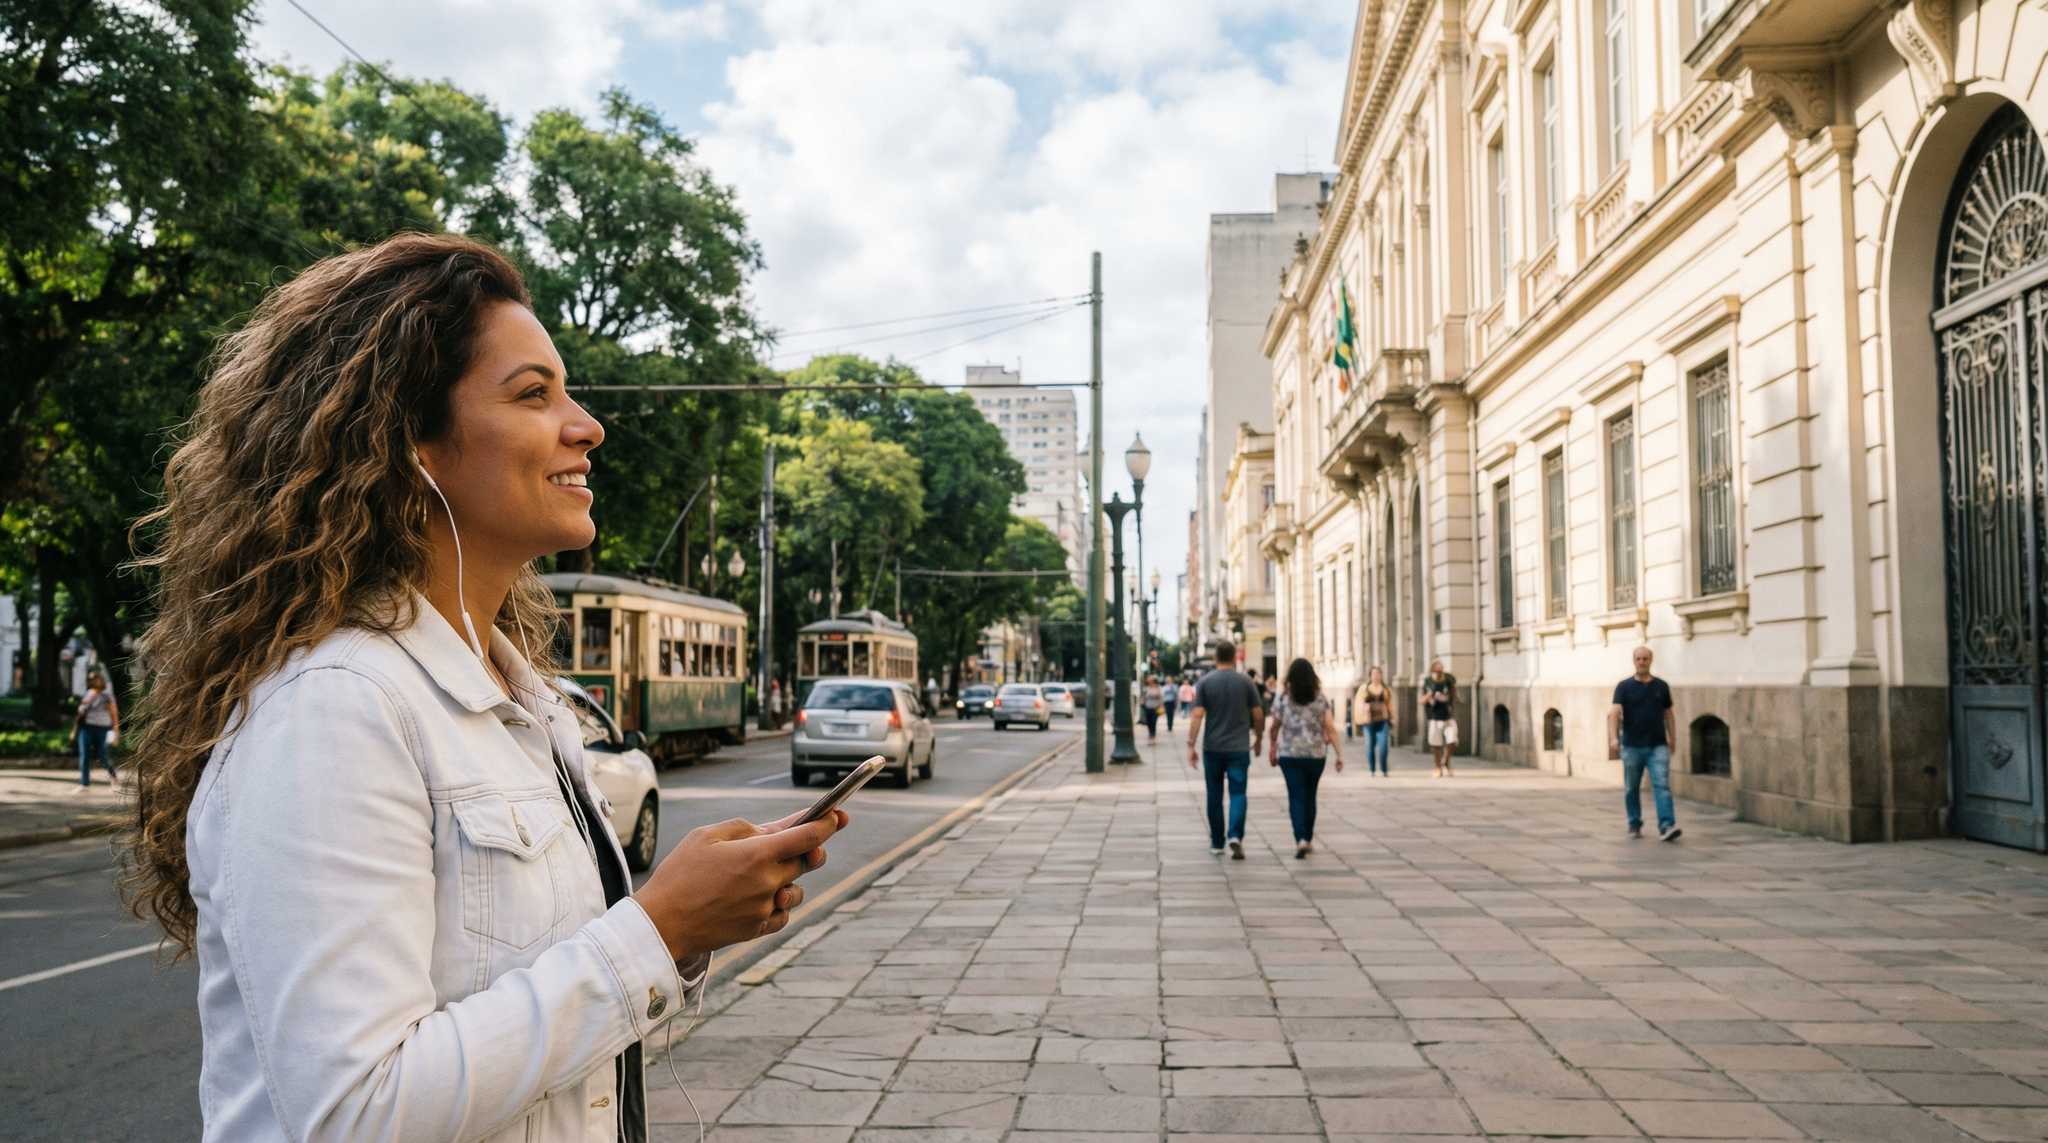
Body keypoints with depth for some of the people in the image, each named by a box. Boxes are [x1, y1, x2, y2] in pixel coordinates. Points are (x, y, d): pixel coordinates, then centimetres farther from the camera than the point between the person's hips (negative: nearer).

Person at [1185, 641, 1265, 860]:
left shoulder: (1205, 682, -1)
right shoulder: (1246, 682, 0)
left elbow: (1197, 715, -8)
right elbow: (1258, 714, 1)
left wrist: (1191, 745, -7)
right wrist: (1257, 735, 18)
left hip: (1212, 748, 1)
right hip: (1239, 747, -1)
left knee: (1214, 795, 11)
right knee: (1237, 793, 0)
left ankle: (1217, 842, 19)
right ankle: (1235, 836, -20)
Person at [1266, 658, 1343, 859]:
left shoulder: (1282, 698, -4)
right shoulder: (1321, 699, -1)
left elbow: (1273, 728, 2)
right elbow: (1330, 729, -5)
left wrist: (1272, 749, 17)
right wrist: (1339, 755, -2)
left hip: (1290, 755, -2)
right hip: (1316, 754, 2)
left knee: (1296, 797, 0)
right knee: (1310, 797, 17)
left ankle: (1301, 839, -17)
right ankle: (1309, 839, 27)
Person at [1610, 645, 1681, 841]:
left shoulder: (1661, 686, 7)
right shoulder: (1624, 687, -1)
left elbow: (1668, 714, 14)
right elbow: (1614, 713, -13)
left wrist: (1673, 739, 9)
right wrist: (1613, 738, -26)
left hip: (1657, 746, 1)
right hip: (1632, 747, 0)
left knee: (1662, 785, -12)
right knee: (1631, 788, 10)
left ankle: (1666, 826, -19)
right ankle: (1634, 825, 25)